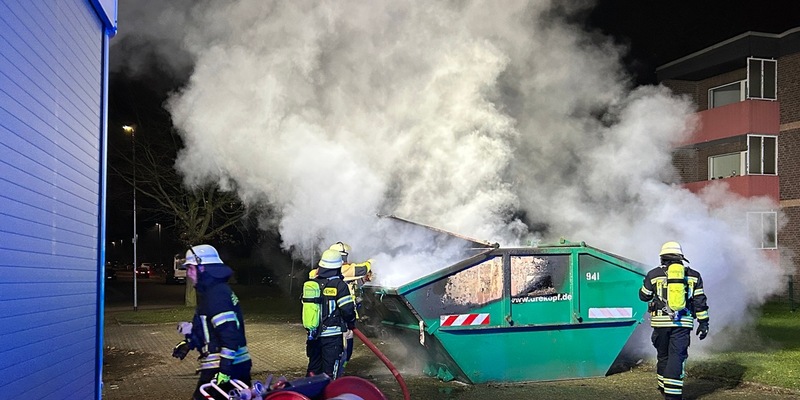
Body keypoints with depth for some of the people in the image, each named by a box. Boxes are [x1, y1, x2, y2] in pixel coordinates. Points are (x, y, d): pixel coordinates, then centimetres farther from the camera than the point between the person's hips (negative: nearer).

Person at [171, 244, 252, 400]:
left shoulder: (215, 295, -18)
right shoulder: (213, 290, 15)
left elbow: (230, 335, -25)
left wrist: (224, 369, -25)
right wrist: (189, 343, 19)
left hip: (220, 367, -10)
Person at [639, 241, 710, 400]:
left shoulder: (654, 274, 2)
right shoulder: (693, 275, 7)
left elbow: (644, 296, 13)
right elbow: (700, 302, 5)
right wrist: (703, 323, 8)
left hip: (661, 321, 0)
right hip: (683, 322, 0)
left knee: (663, 355, 16)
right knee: (677, 357, -1)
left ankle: (663, 387, 31)